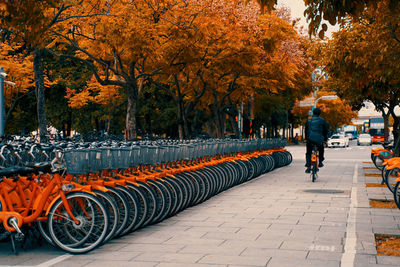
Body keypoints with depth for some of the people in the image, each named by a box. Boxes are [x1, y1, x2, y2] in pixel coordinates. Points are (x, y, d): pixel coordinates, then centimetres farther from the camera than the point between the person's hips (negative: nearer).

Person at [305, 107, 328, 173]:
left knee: (308, 153, 12)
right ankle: (320, 162, 28)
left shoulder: (308, 120, 12)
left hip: (310, 139, 1)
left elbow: (306, 130, 19)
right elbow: (325, 130, 11)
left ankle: (308, 166, -2)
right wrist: (325, 139, 22)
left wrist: (306, 138, 29)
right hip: (319, 139, -1)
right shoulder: (322, 120, 5)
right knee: (321, 150, 28)